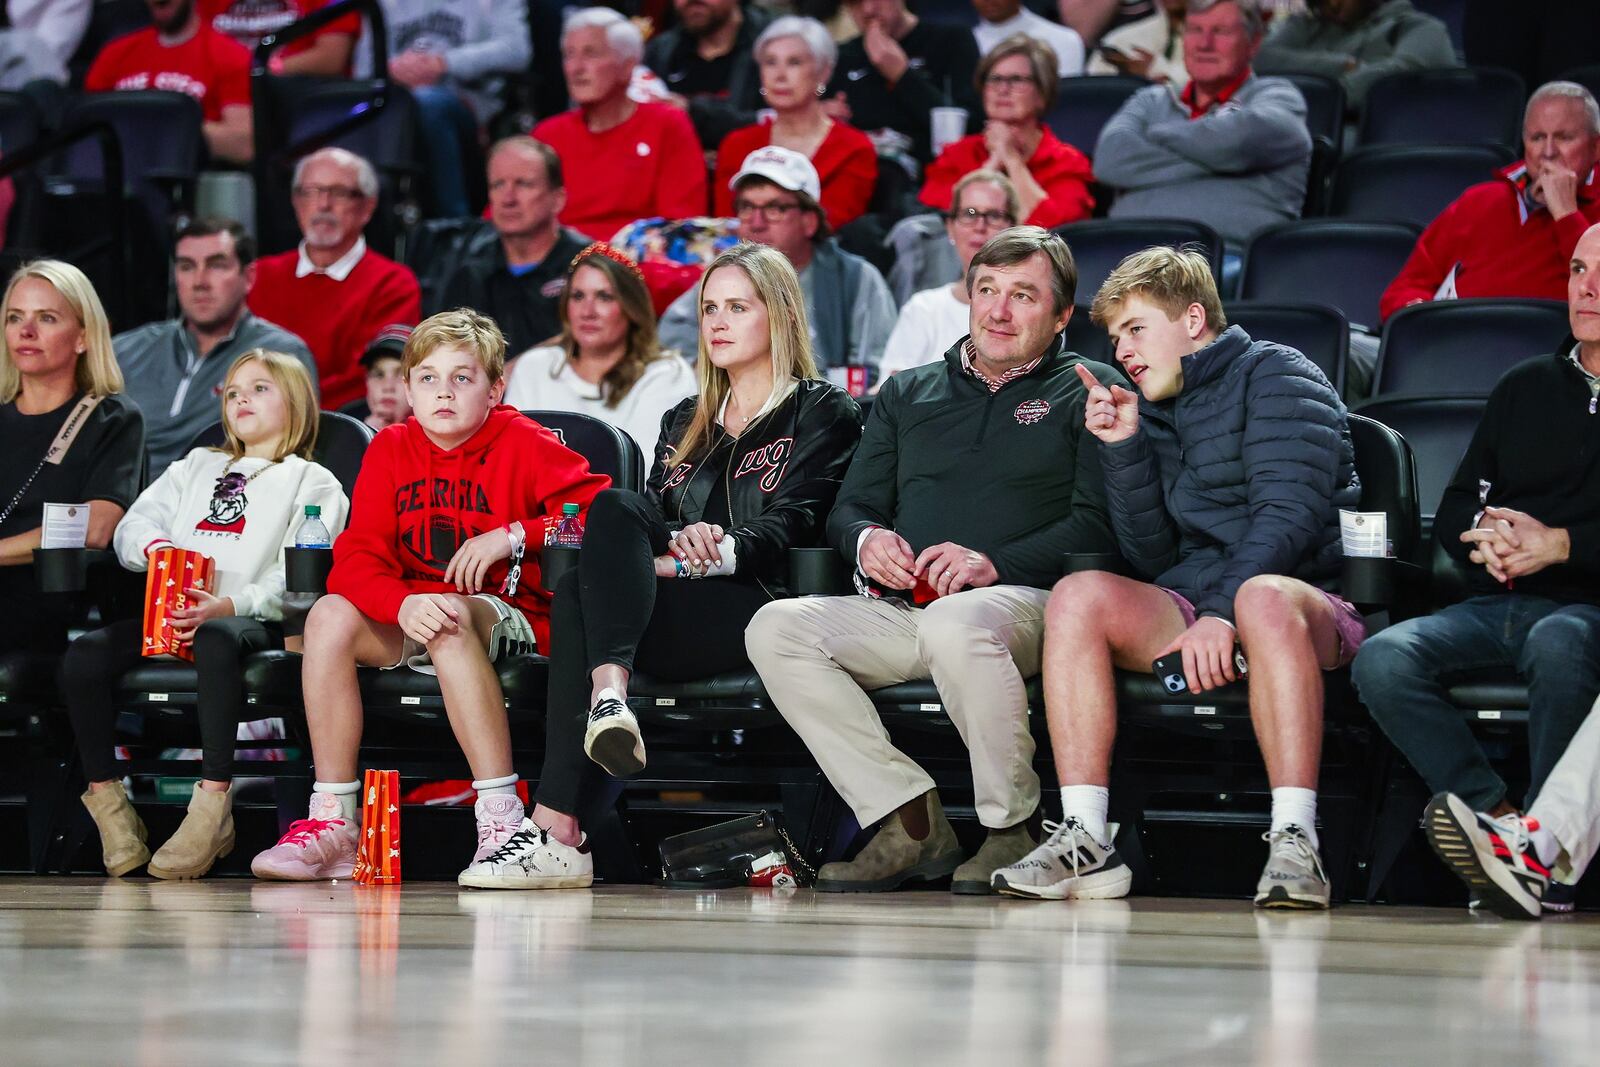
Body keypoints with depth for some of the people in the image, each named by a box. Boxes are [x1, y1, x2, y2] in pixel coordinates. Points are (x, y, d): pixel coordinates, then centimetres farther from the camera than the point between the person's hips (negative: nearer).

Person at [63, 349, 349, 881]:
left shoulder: (312, 483, 12)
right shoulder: (198, 467, 31)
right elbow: (132, 525, 19)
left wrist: (231, 605, -22)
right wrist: (154, 546, -8)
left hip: (252, 618, -5)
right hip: (169, 612, 5)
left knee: (216, 638, -42)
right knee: (82, 656, -22)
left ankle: (213, 807, -42)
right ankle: (106, 799, -15)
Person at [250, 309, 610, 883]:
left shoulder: (524, 444, -5)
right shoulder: (391, 449, 5)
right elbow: (356, 559, -6)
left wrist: (514, 535, -21)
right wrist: (404, 605, -27)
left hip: (511, 620, -4)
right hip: (409, 624, 4)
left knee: (452, 622, -36)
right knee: (330, 615, -21)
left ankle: (501, 820, -39)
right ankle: (332, 822, -21)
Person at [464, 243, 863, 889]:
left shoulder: (823, 414, 11)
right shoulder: (684, 423, 29)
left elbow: (792, 526, -3)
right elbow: (653, 517, 15)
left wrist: (721, 551, -20)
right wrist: (679, 547, -10)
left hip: (760, 609, -5)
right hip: (666, 612, 5)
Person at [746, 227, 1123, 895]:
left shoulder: (1086, 394, 11)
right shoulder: (907, 394, 26)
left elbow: (1099, 522, -3)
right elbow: (850, 507, 23)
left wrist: (995, 562, -18)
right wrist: (866, 539, -3)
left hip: (1023, 601, -5)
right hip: (899, 610, 5)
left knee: (955, 625, -40)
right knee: (775, 628, -21)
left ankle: (1013, 830, -20)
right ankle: (912, 825, -20)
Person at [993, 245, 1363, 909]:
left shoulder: (1277, 376, 3)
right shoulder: (1152, 412, 22)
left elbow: (1289, 513, -12)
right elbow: (1151, 560, 14)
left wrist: (1223, 612, -25)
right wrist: (1123, 450, 3)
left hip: (1311, 596, -5)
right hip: (1191, 602, 5)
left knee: (1265, 600, -40)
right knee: (1078, 594, -22)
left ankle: (1294, 845, -43)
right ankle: (1084, 841, -30)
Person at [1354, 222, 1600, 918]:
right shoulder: (1526, 388, 24)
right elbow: (1453, 511, 23)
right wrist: (1482, 537, 0)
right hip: (1494, 602, 5)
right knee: (1383, 660, -24)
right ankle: (1497, 817, -23)